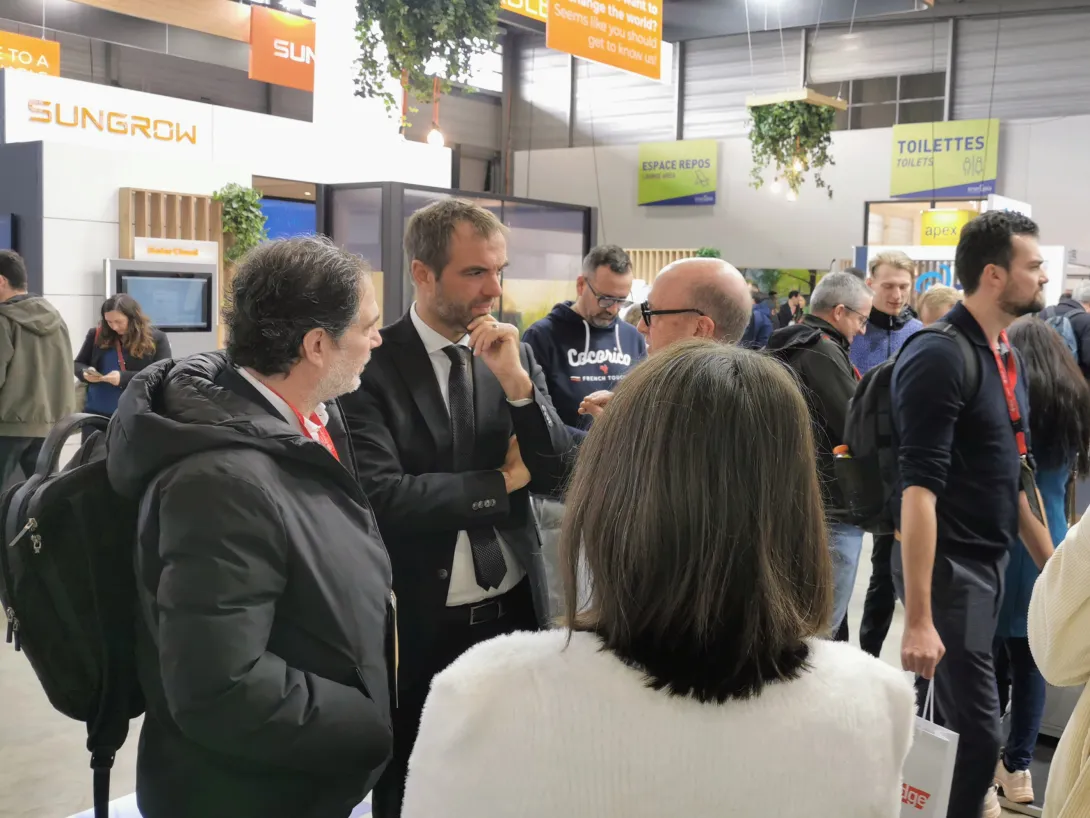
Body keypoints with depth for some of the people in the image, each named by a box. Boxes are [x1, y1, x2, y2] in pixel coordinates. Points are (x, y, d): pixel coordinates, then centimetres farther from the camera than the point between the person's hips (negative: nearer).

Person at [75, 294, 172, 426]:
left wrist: (124, 378, -22)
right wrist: (85, 372, -8)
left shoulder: (156, 339, -2)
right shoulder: (96, 335, 7)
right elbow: (77, 364, 17)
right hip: (96, 413, 3)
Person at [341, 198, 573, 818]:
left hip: (518, 609, 5)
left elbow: (558, 478, -4)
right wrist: (502, 480, -12)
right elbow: (384, 497, -24)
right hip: (421, 624, -4)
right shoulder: (374, 365, -14)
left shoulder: (516, 353, 1)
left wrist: (515, 381, -18)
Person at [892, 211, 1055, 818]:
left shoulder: (1010, 358, 10)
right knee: (976, 735, -3)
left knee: (960, 722, 18)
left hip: (991, 562, 8)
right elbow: (919, 491, -23)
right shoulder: (940, 357, -18)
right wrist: (919, 620, -26)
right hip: (950, 566, -8)